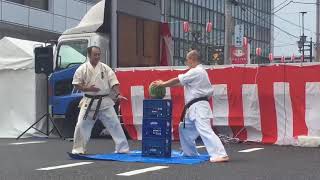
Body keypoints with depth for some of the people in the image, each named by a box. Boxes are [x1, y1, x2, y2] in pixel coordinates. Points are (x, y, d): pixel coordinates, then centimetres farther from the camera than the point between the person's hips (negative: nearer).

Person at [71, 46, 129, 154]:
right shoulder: (82, 69, -1)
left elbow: (114, 82, -3)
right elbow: (76, 84, 0)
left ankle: (123, 149, 10)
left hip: (105, 101, 1)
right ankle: (78, 150, 11)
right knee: (81, 125, -3)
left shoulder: (105, 68, 2)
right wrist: (87, 88, -16)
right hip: (89, 101, -1)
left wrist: (118, 94, -18)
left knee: (115, 124, 1)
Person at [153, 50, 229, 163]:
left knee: (205, 130, -18)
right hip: (194, 108, 11)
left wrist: (162, 84, 2)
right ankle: (190, 152, 29)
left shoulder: (196, 72, -12)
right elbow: (181, 83, 20)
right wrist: (165, 84, 13)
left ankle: (220, 154, -24)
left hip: (198, 107, -11)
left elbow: (178, 80, -10)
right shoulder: (199, 72, 20)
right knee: (185, 128, 20)